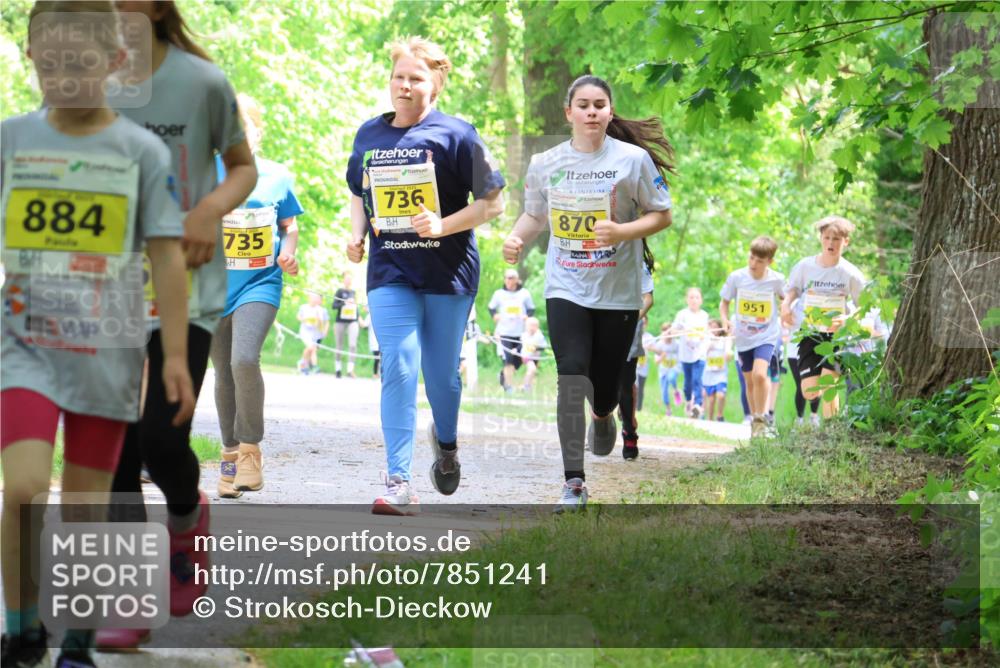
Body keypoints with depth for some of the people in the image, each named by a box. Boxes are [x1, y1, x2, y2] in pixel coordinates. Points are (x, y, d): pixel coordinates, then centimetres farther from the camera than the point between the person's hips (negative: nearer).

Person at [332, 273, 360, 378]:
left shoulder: (353, 292, 12)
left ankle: (350, 369, -16)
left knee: (353, 344, -15)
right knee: (338, 346, 6)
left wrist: (358, 319, 20)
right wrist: (345, 303, -23)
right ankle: (337, 368, 20)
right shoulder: (340, 291, 0)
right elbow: (334, 305, -8)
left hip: (352, 322, 2)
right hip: (340, 321, -2)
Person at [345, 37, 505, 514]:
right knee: (398, 370, -11)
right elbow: (359, 194, 23)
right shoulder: (369, 135, 9)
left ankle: (446, 443, 42)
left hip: (447, 273, -2)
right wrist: (357, 236, 4)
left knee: (441, 374, 9)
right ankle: (399, 483, -14)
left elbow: (492, 203, -5)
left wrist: (444, 225, -18)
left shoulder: (455, 135, -5)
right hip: (390, 273, 2)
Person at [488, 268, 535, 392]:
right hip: (505, 332, -1)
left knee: (518, 359, 3)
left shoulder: (524, 293, 4)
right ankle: (509, 385, -7)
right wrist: (495, 316, -5)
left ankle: (505, 376, 28)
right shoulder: (499, 294, 4)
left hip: (521, 332, 1)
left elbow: (531, 309, 12)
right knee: (508, 359, -11)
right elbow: (491, 307, 14)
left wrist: (527, 316, -8)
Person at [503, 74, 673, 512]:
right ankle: (574, 483, -12)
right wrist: (517, 239, -4)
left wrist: (623, 232, -19)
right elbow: (535, 214, 17)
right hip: (566, 290, 1)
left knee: (604, 385, 8)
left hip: (618, 292, -1)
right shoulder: (545, 164, 2)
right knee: (571, 379, -14)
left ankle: (603, 416, 48)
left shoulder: (634, 159, -5)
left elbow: (661, 215, -1)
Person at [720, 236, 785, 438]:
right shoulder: (736, 277, -10)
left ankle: (760, 419, -11)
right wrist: (725, 319, -13)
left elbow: (784, 298, 10)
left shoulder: (776, 280, -11)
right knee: (749, 381, 12)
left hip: (766, 335, -3)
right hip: (743, 337, 3)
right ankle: (755, 420, 29)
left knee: (759, 374, -24)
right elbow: (724, 301, 3)